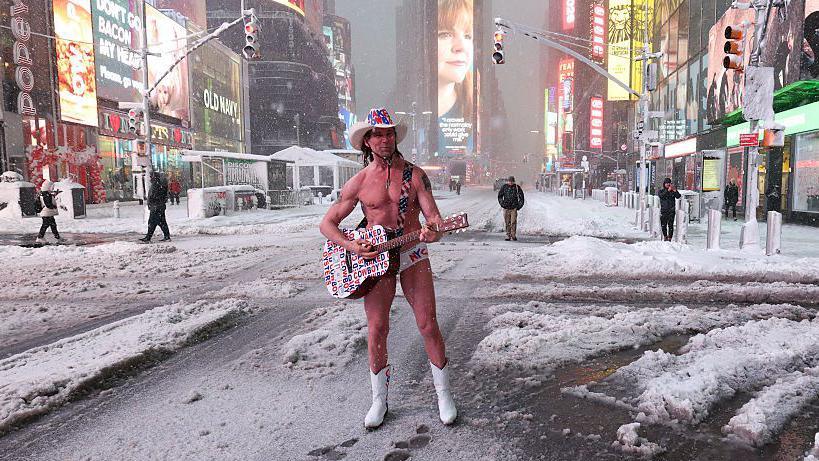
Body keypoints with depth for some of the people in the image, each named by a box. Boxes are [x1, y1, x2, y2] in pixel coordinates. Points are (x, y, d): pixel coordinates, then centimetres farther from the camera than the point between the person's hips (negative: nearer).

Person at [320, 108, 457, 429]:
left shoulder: (414, 174, 0)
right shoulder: (359, 182, 0)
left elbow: (433, 215, -6)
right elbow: (327, 223, 3)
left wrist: (434, 230, -30)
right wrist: (351, 246, -14)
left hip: (412, 255, 0)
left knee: (428, 325, -1)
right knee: (376, 330, 0)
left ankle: (443, 394, 17)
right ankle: (379, 400, 18)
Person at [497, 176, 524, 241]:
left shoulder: (517, 187, 1)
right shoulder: (504, 187, 4)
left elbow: (521, 197, 9)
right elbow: (499, 196, 13)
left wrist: (519, 206, 1)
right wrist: (502, 204, 3)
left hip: (514, 208, -1)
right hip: (506, 208, 1)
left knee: (513, 222, -8)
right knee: (507, 223, 4)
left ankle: (513, 235, 0)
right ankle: (508, 236, 10)